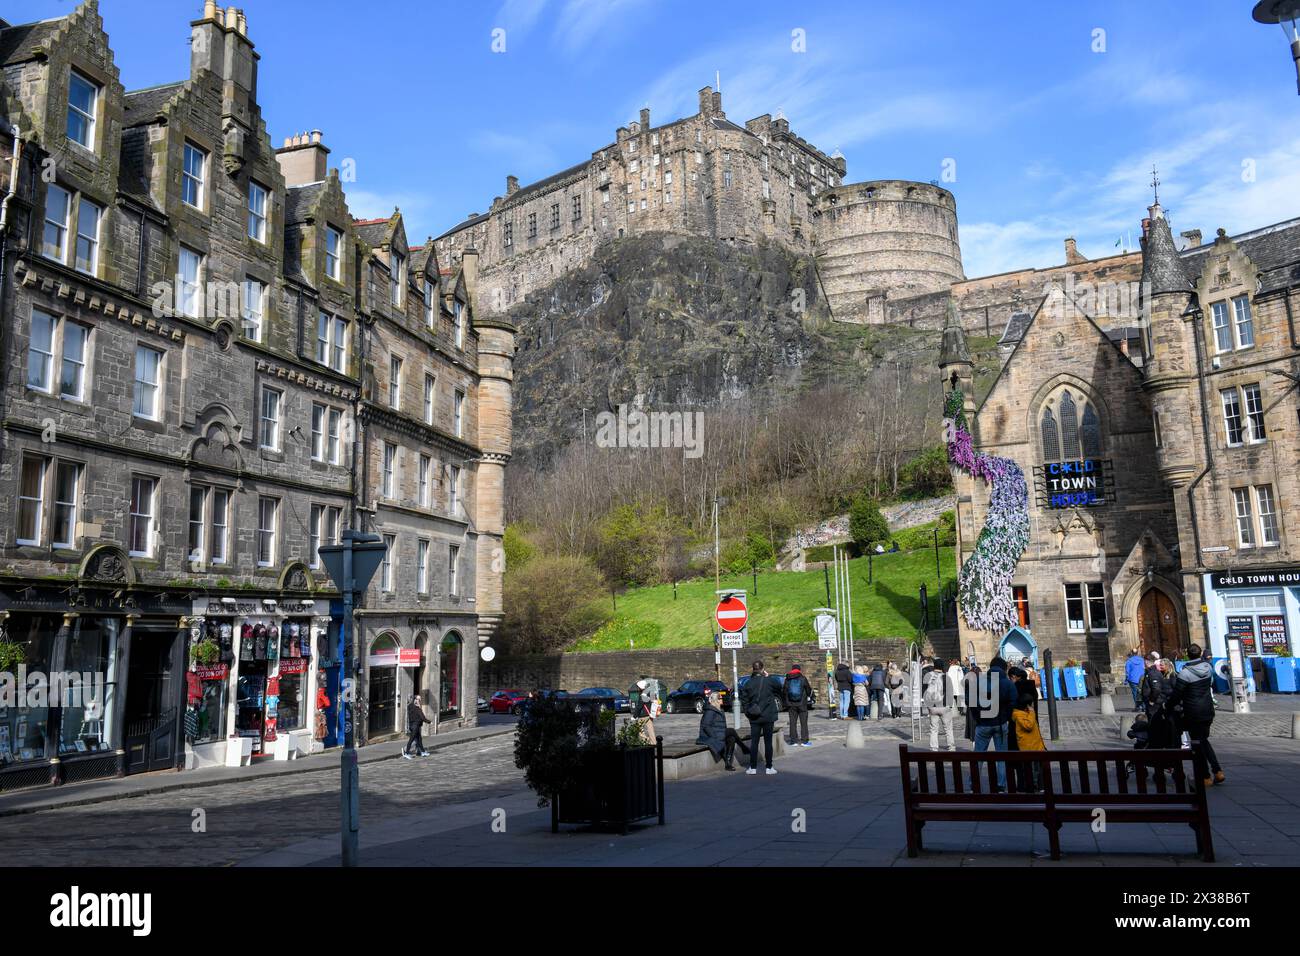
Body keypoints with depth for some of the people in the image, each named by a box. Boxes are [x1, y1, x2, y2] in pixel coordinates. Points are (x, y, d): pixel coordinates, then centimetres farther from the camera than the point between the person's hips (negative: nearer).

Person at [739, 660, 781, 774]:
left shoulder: (748, 683, -3)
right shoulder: (769, 681, -9)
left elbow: (744, 699, -2)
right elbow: (779, 688, 10)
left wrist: (747, 712, 6)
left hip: (754, 718, 2)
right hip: (768, 716, -2)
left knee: (754, 742, 7)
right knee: (768, 742, 6)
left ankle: (753, 768, 9)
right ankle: (769, 767, 10)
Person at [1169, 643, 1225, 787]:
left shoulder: (1184, 674, -18)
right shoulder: (1208, 667, -2)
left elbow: (1176, 694, -14)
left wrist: (1169, 706, 3)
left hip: (1193, 713, -6)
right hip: (1208, 710, 6)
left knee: (1198, 744, 3)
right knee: (1204, 741, 20)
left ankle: (1206, 778, 7)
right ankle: (1217, 771, 14)